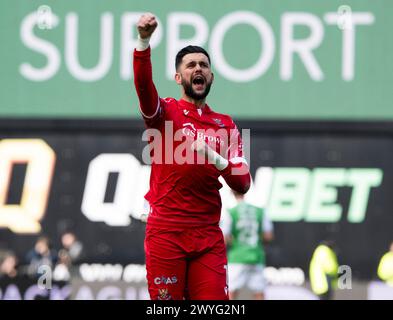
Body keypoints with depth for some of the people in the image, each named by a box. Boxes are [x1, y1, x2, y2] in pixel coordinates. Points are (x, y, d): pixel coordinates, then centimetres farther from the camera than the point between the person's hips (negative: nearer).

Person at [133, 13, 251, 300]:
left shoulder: (226, 125, 13)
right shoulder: (165, 112, 5)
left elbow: (243, 185, 6)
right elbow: (143, 84, -18)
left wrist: (215, 159, -14)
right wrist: (144, 41, -36)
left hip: (209, 235, 3)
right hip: (166, 231, -2)